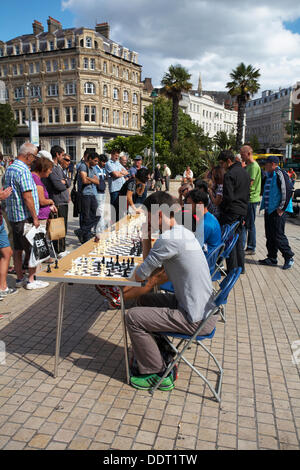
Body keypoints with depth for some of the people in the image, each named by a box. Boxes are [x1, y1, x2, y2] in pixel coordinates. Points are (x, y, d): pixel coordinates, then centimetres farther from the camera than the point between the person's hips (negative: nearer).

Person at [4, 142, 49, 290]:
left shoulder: (10, 167, 13)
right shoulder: (23, 170, -18)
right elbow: (27, 196, -22)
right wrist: (35, 217, -16)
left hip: (13, 215, 9)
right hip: (24, 217, -9)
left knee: (17, 249, 14)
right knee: (33, 250, 1)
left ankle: (20, 278, 23)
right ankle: (31, 280, 7)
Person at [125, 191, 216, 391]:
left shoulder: (168, 239, -23)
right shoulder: (183, 232, 8)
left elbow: (140, 276, -15)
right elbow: (156, 267, 16)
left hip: (196, 320, -10)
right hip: (204, 310, 10)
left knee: (133, 317, -6)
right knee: (145, 300, 20)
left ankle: (158, 374, 9)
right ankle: (163, 356, 31)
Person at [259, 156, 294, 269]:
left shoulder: (280, 174, -14)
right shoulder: (270, 175, 15)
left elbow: (288, 191, -20)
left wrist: (282, 208, -19)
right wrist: (264, 206, 17)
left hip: (277, 211, -9)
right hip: (269, 210, 9)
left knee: (278, 235, -5)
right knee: (270, 235, 12)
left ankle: (289, 258, 9)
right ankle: (272, 258, 21)